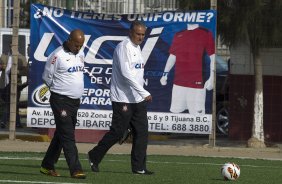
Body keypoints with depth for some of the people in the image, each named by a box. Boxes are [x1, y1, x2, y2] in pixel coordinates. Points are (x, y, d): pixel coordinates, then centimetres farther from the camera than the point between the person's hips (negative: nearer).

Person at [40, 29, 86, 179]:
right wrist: (58, 90, 4)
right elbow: (47, 77, -7)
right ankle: (75, 169, -16)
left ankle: (47, 166, 20)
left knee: (61, 135, 12)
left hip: (75, 101, 8)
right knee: (67, 135, -11)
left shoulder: (81, 53, 9)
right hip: (61, 101, -8)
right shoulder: (57, 55, -15)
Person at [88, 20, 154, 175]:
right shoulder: (123, 47, -13)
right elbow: (126, 73, -23)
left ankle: (139, 167, 5)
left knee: (141, 132, 3)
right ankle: (94, 157, 13)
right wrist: (144, 92, -26)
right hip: (123, 99, -9)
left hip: (138, 99, 9)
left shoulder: (137, 48, 16)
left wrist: (142, 94, 12)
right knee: (117, 132, -4)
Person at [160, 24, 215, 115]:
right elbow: (172, 56, 19)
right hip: (178, 82, 6)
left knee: (197, 114, -9)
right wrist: (165, 74, 10)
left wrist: (211, 78, -13)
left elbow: (213, 57, -5)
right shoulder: (178, 35, 14)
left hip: (197, 83, -6)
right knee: (175, 111, 8)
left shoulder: (205, 34, -2)